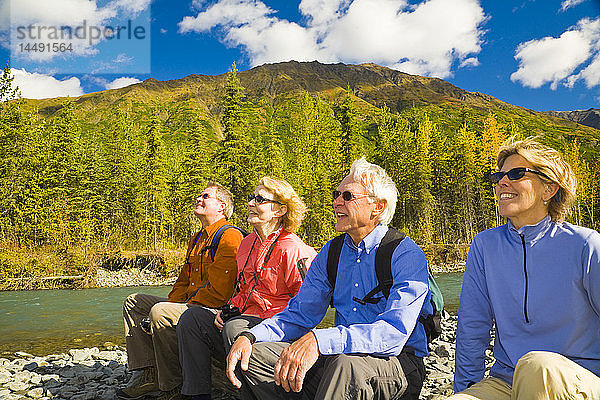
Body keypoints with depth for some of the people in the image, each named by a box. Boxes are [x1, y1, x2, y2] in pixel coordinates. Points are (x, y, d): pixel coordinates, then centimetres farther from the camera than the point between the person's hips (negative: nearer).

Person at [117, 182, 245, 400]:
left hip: (215, 309, -11)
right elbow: (183, 282, 23)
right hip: (190, 305, 11)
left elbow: (218, 291, -21)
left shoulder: (229, 236, -13)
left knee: (160, 311, -31)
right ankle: (147, 374, 2)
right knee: (133, 302, 11)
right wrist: (171, 304, 4)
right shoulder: (196, 239, 21)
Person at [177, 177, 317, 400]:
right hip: (249, 318, 9)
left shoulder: (294, 250, -13)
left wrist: (265, 322, -20)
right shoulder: (248, 243, 15)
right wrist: (229, 309, 7)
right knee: (192, 318, -1)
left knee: (235, 328, -34)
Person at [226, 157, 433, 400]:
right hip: (337, 358, 6)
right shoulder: (330, 253, 8)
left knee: (347, 363, -40)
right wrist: (249, 337, -10)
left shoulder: (407, 256, -12)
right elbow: (299, 314, 9)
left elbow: (394, 332, -26)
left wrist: (318, 341, -39)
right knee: (254, 354, -10)